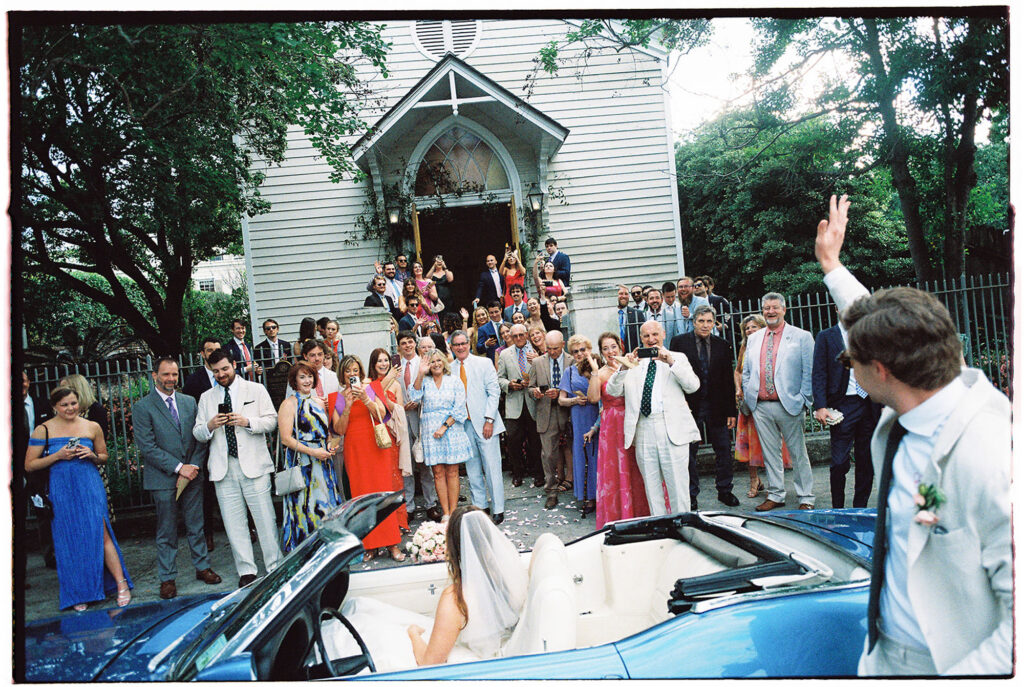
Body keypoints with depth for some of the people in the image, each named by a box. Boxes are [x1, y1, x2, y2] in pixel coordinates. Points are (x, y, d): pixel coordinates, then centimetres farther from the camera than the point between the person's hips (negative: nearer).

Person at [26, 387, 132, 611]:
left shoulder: (92, 427, 5)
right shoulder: (43, 430, 1)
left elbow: (104, 457, 16)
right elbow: (29, 465, 0)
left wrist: (92, 455, -7)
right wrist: (58, 456, -13)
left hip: (90, 486, 0)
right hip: (61, 490, 0)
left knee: (100, 533, -7)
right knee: (70, 540, 5)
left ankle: (121, 585, -1)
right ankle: (79, 593, 19)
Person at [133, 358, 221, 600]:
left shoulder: (189, 402, 9)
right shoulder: (142, 408, -5)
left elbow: (200, 438, 8)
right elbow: (148, 447, -11)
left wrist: (194, 467, -5)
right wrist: (179, 467, -14)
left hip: (193, 474, 4)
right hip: (163, 479, -3)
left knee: (196, 526, 12)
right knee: (166, 533, 6)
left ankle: (202, 567, 26)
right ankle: (167, 579, 18)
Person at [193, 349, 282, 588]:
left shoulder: (256, 390, 7)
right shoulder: (206, 398, 15)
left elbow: (272, 421, 2)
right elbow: (197, 433, 12)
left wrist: (248, 422, -15)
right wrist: (209, 426, -10)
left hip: (253, 464, -2)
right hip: (223, 467, 3)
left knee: (265, 518, -1)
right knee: (233, 523, 4)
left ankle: (275, 567, 10)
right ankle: (246, 572, 13)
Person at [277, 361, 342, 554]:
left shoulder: (319, 402, 13)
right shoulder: (289, 404, -6)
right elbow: (286, 438, -13)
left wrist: (329, 446, 2)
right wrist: (312, 452, -19)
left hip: (323, 462, 6)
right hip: (302, 463, -6)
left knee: (326, 502, 8)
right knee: (305, 506, -3)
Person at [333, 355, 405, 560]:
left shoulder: (370, 389, 8)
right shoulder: (337, 397, 9)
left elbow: (382, 414, -4)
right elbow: (339, 430, 1)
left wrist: (366, 399, -17)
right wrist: (347, 407, -11)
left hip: (376, 446, -1)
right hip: (354, 450, 1)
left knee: (383, 490, -5)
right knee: (362, 495, -2)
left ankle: (391, 544, -1)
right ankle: (370, 545, 5)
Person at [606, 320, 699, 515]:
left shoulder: (678, 358, 11)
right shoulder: (634, 363, 15)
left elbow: (693, 386, -5)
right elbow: (612, 391, 7)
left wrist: (671, 363, -14)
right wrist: (624, 367, -8)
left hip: (672, 430, -2)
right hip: (644, 431, 3)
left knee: (677, 484, -1)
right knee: (651, 485, 9)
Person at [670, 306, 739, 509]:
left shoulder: (722, 346, 7)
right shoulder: (679, 342, -1)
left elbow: (728, 380, 8)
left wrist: (731, 411, 5)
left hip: (716, 406, 3)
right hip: (689, 406, -2)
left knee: (724, 450, 8)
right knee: (689, 452, 5)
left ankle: (724, 490, 24)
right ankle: (691, 494, 16)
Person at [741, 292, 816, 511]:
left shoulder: (801, 337, 1)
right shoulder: (753, 339, 14)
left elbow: (809, 372, -2)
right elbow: (746, 372, 17)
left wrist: (804, 400, -9)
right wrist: (748, 398, 8)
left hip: (789, 405, -4)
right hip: (761, 407, 4)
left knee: (798, 453, 5)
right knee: (770, 452, 10)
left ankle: (806, 497, 17)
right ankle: (776, 495, 21)